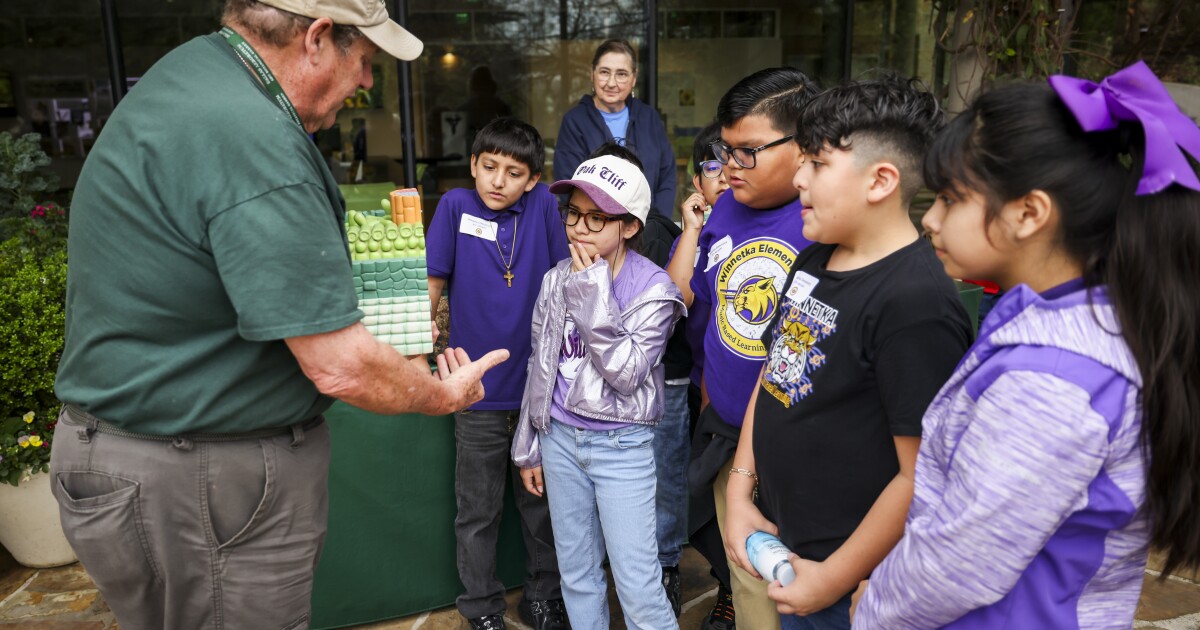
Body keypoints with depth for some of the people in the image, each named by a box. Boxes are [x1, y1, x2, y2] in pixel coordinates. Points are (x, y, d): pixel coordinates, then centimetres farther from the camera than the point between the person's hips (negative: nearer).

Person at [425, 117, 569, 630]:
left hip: (539, 387, 1)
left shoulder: (544, 206, -4)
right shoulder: (456, 206, -5)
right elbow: (433, 280, 0)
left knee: (542, 505, 17)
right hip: (479, 393, 0)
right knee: (478, 513, 13)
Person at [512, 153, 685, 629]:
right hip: (560, 437, 5)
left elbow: (625, 373, -19)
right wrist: (528, 445, 14)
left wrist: (593, 297, -21)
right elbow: (540, 367, 10)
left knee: (638, 585, -2)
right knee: (577, 574, 17)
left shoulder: (652, 288, -11)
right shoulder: (557, 279, 3)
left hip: (621, 446, -5)